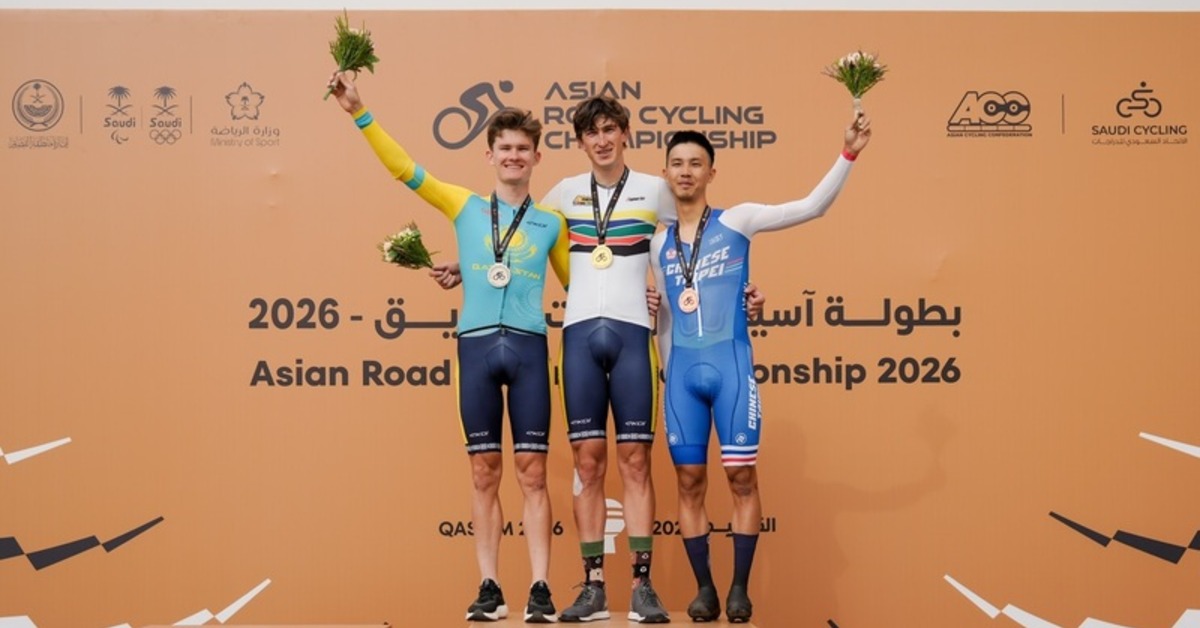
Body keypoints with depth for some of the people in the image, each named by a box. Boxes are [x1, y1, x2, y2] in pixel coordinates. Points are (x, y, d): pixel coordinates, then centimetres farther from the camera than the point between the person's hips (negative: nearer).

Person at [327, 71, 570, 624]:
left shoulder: (551, 223, 13)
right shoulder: (465, 207, 12)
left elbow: (577, 284, 22)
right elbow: (403, 168, 8)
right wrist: (359, 113, 3)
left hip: (529, 348, 0)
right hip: (476, 346, 1)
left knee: (532, 473, 0)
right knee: (484, 474, 4)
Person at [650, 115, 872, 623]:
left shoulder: (736, 221, 3)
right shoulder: (659, 243, 12)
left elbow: (811, 206, -4)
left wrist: (848, 154, -11)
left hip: (731, 364, -3)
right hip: (683, 371, 3)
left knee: (741, 475, -2)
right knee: (689, 480, 4)